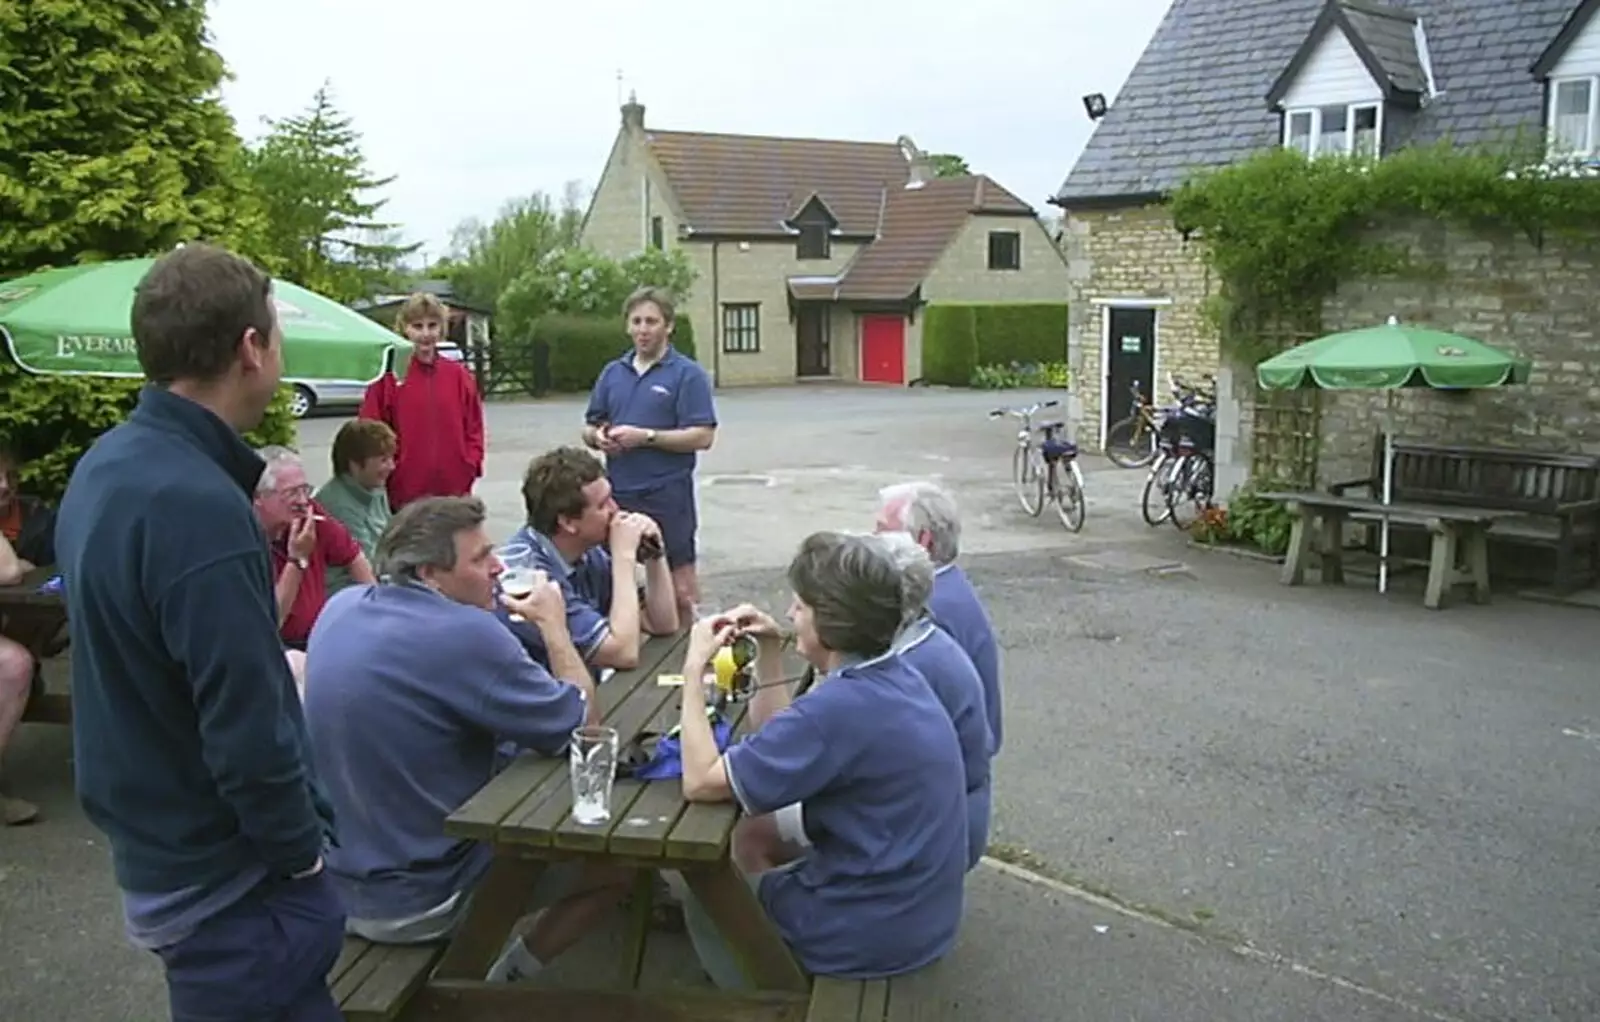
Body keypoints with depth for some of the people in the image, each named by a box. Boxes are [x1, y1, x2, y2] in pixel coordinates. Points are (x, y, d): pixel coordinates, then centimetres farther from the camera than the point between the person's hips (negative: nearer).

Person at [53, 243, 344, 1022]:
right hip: (230, 878, -9)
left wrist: (274, 661, 13)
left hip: (156, 845, 9)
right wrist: (301, 854, -13)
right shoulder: (199, 504, -29)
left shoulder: (105, 465, 2)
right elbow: (246, 730, -27)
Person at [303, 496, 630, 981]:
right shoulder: (464, 632, -25)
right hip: (417, 900, -8)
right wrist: (553, 624, -5)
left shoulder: (341, 608, -1)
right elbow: (585, 728, -17)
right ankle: (509, 977, 15)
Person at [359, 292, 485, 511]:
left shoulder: (458, 375, 8)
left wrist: (470, 465, 0)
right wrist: (385, 469, -7)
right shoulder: (388, 377, -2)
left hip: (454, 492, 3)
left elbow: (474, 428, 11)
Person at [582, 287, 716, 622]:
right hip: (617, 493, 5)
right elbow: (589, 428, 19)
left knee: (679, 577, 0)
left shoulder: (687, 374, -4)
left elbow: (703, 436, -11)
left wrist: (646, 436, -17)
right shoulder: (612, 372, 13)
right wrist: (598, 437, -5)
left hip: (667, 495, -5)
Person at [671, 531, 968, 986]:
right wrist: (769, 649, 3)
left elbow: (700, 783, -23)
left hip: (873, 934, -8)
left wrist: (694, 667, -15)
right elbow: (786, 743, 12)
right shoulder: (896, 677, 0)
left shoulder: (841, 707, -28)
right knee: (748, 826, 24)